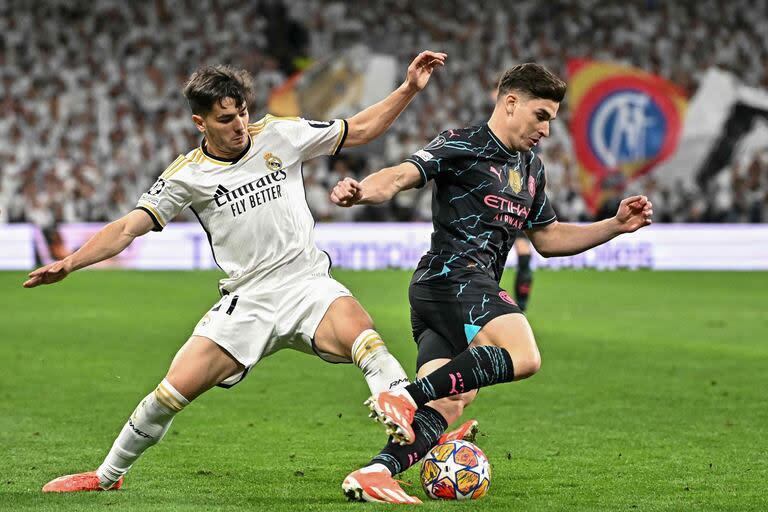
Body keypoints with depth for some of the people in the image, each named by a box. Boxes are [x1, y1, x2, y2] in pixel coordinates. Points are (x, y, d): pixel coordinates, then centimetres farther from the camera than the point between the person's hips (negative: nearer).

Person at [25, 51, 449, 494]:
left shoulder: (280, 135, 2)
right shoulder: (187, 175, 1)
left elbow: (359, 130, 12)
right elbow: (129, 227, -1)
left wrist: (410, 89, 4)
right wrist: (69, 264, -15)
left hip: (307, 283, 0)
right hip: (246, 300, 1)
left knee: (360, 334, -35)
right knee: (176, 388, -7)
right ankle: (108, 476, 15)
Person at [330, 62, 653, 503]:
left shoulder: (532, 170, 25)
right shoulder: (462, 145, -2)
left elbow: (548, 238, 33)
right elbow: (402, 176, -14)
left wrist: (617, 225, 24)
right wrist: (361, 192, -35)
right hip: (453, 274, -9)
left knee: (449, 405, -4)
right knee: (524, 357, -28)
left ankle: (374, 473, -14)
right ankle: (407, 395, -32)